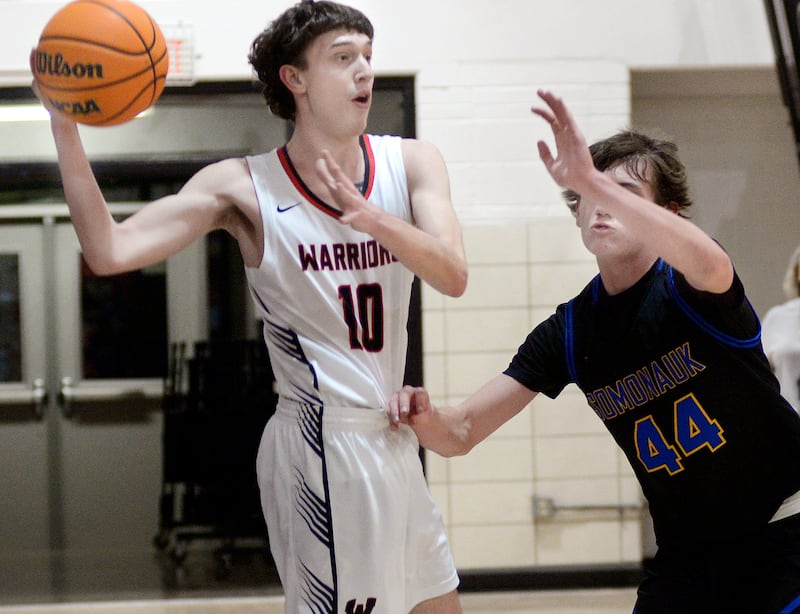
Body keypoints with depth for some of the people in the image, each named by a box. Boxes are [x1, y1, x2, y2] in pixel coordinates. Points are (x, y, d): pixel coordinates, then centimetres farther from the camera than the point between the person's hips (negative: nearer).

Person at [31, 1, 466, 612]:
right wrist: (64, 127, -27)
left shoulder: (411, 163, 2)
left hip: (391, 439, 6)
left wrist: (371, 219, -33)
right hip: (324, 442, -6)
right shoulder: (245, 188, -9)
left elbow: (453, 276, -15)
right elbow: (110, 251, -19)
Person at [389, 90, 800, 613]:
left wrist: (590, 178, -50)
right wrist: (425, 418, -27)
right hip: (686, 551, 5)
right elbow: (462, 432, -2)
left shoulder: (684, 290, -15)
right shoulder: (569, 332, -1)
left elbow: (708, 265, -42)